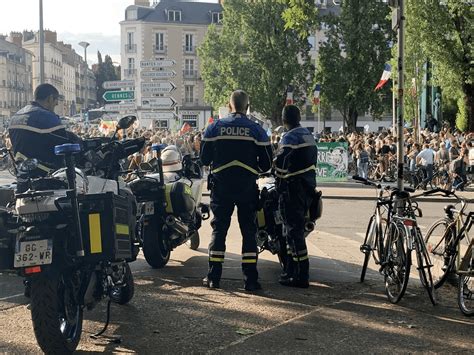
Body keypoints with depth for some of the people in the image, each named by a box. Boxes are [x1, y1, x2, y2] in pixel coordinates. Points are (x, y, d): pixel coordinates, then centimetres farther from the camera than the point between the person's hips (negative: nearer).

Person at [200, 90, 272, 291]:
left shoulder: (215, 128, -2)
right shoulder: (257, 131, -3)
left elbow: (204, 159, 3)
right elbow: (266, 164, 0)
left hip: (221, 187, 1)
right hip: (248, 188, 0)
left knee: (219, 229, 9)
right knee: (249, 231, 6)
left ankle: (213, 277, 9)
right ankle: (250, 279, 4)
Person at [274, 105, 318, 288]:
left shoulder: (290, 138, -15)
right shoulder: (309, 135, 12)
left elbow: (280, 164, -18)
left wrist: (279, 180, 0)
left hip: (293, 188, -9)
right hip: (308, 186, 9)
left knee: (294, 230, -6)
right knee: (295, 227, 16)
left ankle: (302, 276, -6)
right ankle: (290, 270, 24)